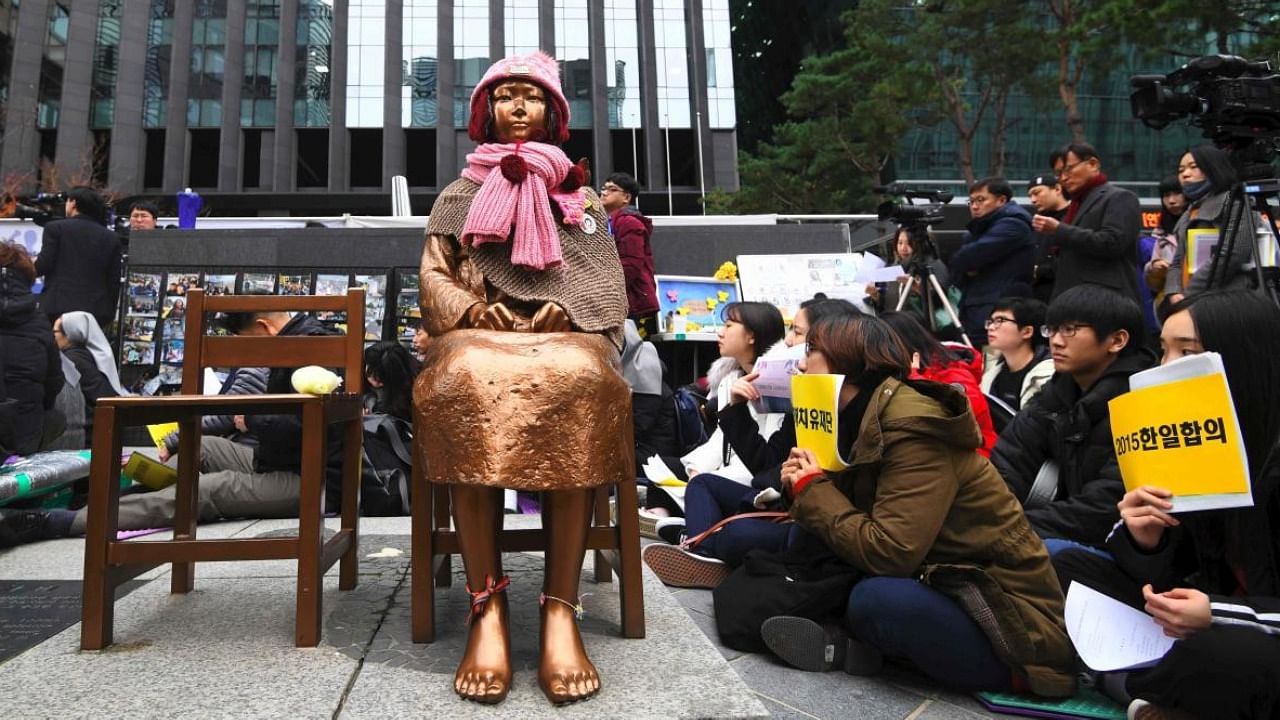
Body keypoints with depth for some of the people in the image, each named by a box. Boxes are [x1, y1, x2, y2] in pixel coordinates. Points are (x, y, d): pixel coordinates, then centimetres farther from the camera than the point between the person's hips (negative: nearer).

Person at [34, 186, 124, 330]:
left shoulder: (55, 228, 0)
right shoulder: (111, 237, 9)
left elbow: (43, 266, -4)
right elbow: (114, 281, 8)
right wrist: (109, 315, 14)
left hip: (59, 307, -3)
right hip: (96, 311, 3)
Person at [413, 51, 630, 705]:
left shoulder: (581, 197, 25)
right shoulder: (458, 195, 25)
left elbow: (610, 286, 14)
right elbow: (433, 277, 13)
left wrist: (565, 308, -8)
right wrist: (474, 309, -8)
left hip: (567, 333, 0)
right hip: (477, 332, 0)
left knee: (574, 382, -39)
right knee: (470, 382, -39)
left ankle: (561, 610, -38)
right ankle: (487, 608, -37)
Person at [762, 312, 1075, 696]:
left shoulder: (915, 428, -23)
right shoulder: (861, 421, 5)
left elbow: (887, 554, -31)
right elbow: (845, 516, 8)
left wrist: (812, 489, -18)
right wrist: (802, 486, -10)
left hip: (1015, 623, -8)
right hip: (944, 585, 8)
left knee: (876, 600, -33)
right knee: (807, 538, 2)